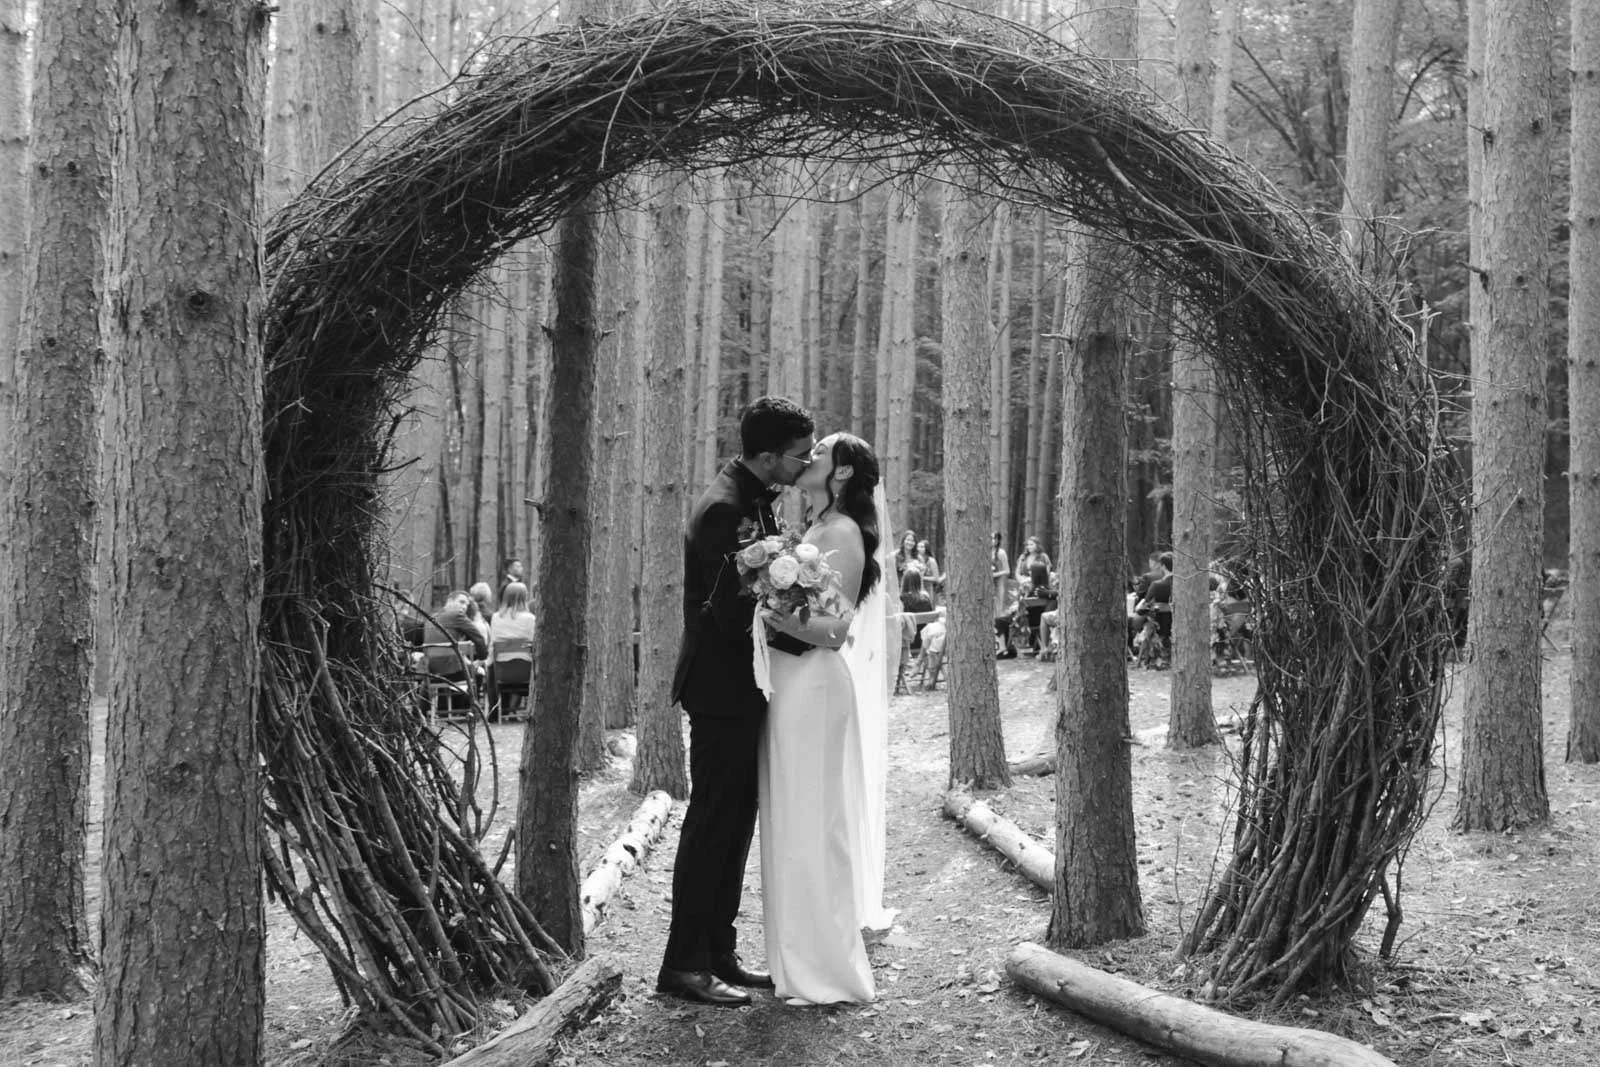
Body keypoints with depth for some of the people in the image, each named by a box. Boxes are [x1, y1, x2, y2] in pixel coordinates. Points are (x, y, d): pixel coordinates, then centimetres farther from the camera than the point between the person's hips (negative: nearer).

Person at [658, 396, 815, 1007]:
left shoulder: (756, 499, 10)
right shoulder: (725, 509, -21)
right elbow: (733, 611, -24)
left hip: (743, 687, 10)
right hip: (722, 687, -10)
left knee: (735, 820, 14)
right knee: (712, 821, -4)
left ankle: (718, 951, 22)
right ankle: (684, 964, 4)